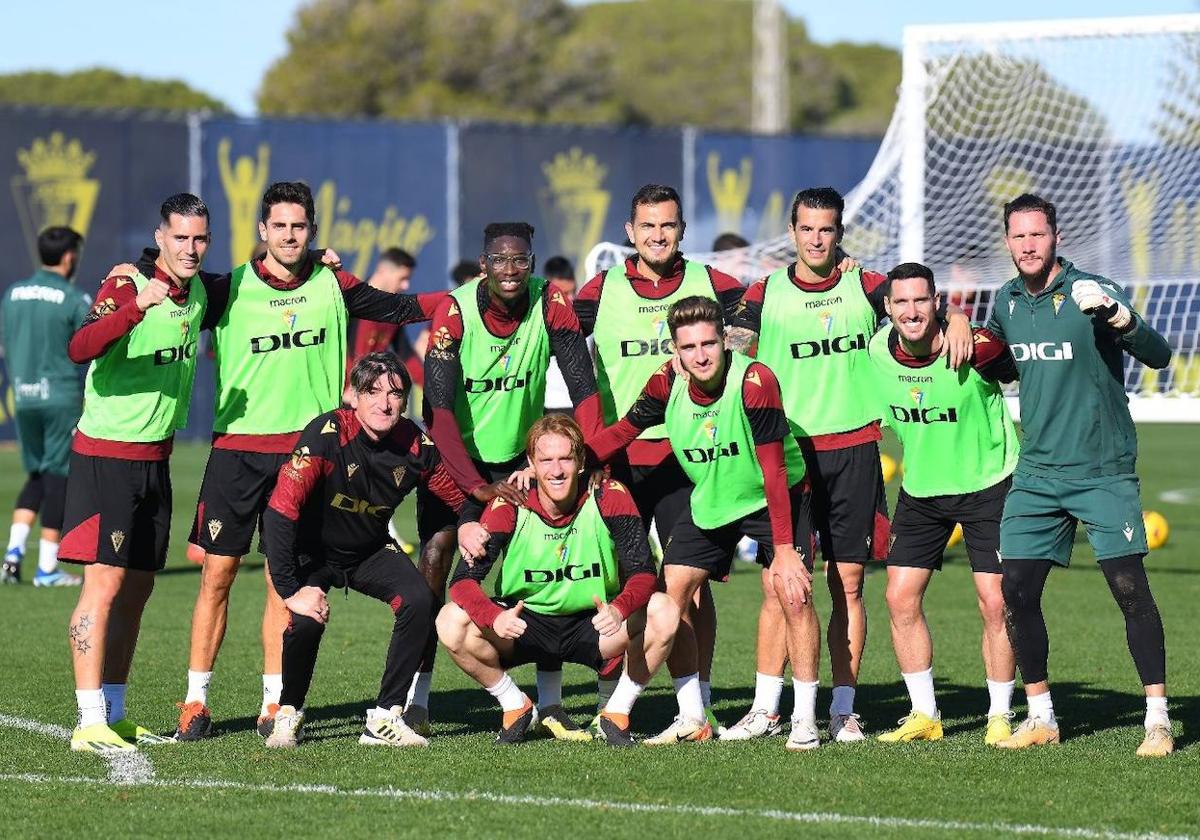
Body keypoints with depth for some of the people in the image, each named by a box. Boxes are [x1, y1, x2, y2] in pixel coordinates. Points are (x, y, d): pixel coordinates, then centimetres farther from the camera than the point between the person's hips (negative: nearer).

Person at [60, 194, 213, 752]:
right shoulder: (125, 287, -16)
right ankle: (90, 723, -13)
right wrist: (135, 307, -46)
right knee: (105, 585, -11)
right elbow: (80, 349, -32)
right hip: (106, 455, -8)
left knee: (137, 589, 10)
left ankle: (114, 715, 17)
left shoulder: (200, 293, 7)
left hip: (156, 459, 8)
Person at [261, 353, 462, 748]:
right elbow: (279, 511, -32)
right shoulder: (327, 434, -29)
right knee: (306, 621, -28)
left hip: (371, 551, 4)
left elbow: (464, 498, 3)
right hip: (313, 550, -4)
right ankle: (288, 714, 1)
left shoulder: (416, 446, -16)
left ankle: (385, 717, -11)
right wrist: (290, 590, -35)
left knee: (419, 601, -21)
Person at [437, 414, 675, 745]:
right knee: (452, 623, -27)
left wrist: (620, 609, -44)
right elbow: (464, 579, -21)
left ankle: (617, 712, -4)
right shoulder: (509, 506, -16)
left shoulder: (609, 498, -15)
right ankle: (516, 706, 0)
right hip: (525, 623, 0)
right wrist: (495, 618, -43)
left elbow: (642, 572, -20)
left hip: (593, 625, 0)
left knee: (663, 613, -28)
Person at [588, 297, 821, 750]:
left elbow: (773, 470, -29)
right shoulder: (668, 381, -15)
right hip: (709, 501, 5)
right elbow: (623, 430, 1)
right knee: (671, 591, -3)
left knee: (792, 592, -21)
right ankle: (692, 719, 10)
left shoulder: (755, 381, -29)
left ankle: (805, 721, -11)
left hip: (775, 497, -5)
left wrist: (783, 551, -30)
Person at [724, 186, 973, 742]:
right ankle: (765, 708, 0)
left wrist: (957, 319, -21)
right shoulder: (767, 292, 5)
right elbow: (732, 359, 2)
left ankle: (844, 710, 7)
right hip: (788, 450, -1)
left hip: (854, 448, 1)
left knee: (848, 584, 2)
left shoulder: (864, 287, 6)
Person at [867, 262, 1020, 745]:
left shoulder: (977, 348, -23)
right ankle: (924, 715, 12)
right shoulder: (876, 351, -11)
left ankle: (1000, 717, 7)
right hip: (919, 489, 4)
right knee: (901, 598, 0)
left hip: (987, 484, -4)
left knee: (995, 603, -8)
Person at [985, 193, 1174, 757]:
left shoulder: (1089, 293, -10)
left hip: (1103, 471, -5)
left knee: (1130, 589, -10)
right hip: (1038, 472, 5)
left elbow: (1159, 356, -20)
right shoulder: (1007, 301, 7)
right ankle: (1040, 718, 13)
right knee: (1017, 592, 0)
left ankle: (1158, 719, -3)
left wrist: (1119, 317, -35)